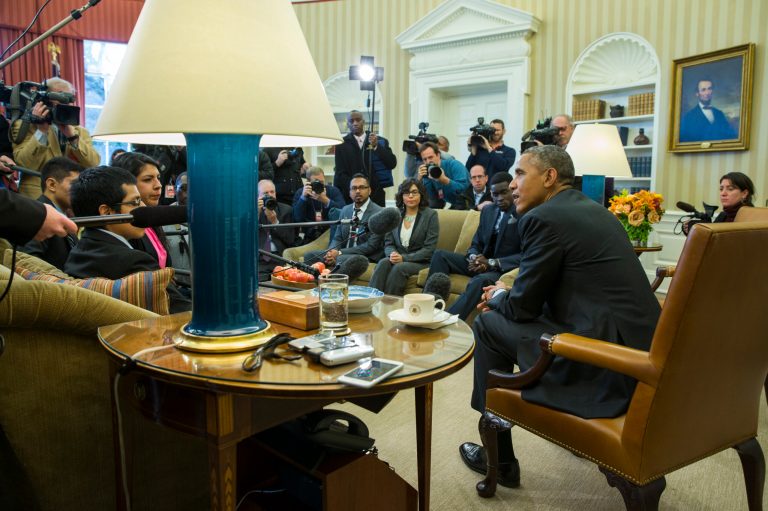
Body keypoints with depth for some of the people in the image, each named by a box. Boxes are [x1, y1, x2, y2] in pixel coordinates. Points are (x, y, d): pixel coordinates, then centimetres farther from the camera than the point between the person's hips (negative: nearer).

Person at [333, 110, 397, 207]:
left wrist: (376, 146, -13)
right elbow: (341, 174, 4)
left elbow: (392, 164, -2)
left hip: (375, 196, 0)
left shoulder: (380, 141, 9)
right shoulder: (342, 144, 7)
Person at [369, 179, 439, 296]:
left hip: (420, 262, -3)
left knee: (399, 267, -33)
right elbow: (388, 243, 11)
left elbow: (429, 249, -8)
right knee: (383, 263, -30)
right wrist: (392, 254, -13)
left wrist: (404, 258, -17)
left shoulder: (430, 215, -1)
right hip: (398, 259, 3)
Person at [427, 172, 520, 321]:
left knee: (479, 281, -39)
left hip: (504, 269, -7)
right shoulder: (487, 211, 12)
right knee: (440, 255, -10)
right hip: (481, 262, 7)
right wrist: (474, 258, -11)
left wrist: (492, 263, -23)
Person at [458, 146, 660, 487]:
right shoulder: (594, 210, 16)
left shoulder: (542, 218, -12)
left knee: (488, 324, 4)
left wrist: (497, 296, 13)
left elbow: (523, 306, -8)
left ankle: (498, 458, 17)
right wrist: (507, 298, 18)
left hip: (608, 367, -9)